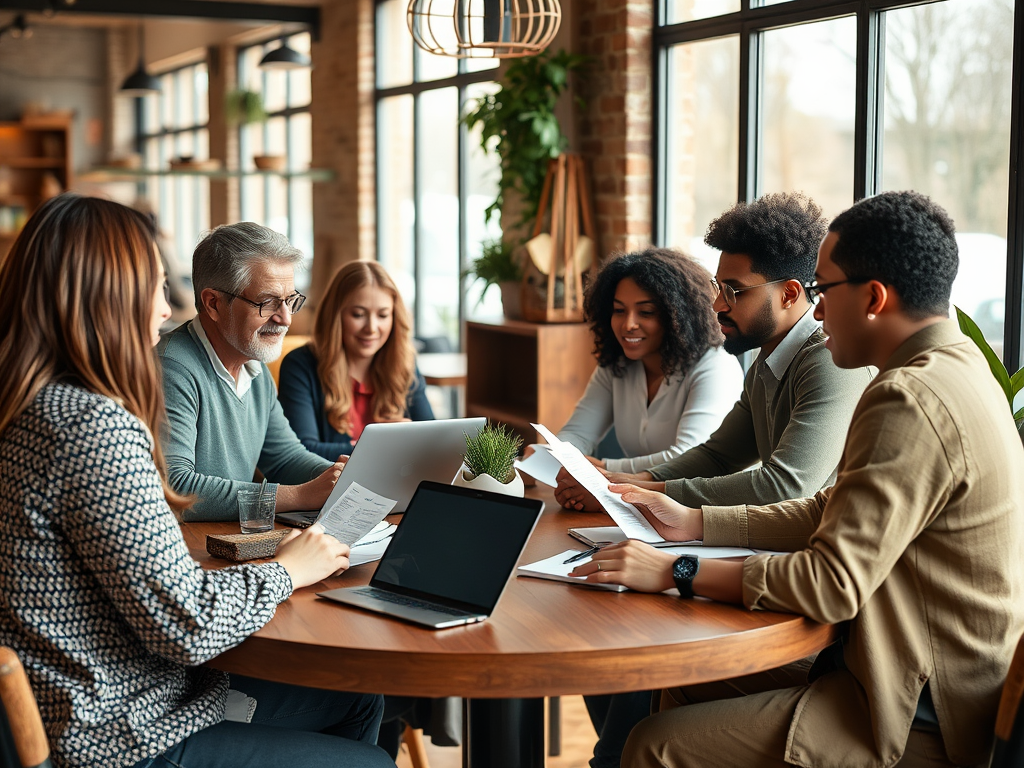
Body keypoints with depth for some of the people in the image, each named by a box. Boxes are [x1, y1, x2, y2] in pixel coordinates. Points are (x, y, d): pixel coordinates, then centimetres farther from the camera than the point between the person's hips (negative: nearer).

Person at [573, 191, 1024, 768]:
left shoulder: (910, 401, -24)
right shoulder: (956, 368, 11)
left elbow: (833, 583, -26)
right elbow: (828, 513, 16)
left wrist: (677, 573, -18)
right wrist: (694, 523, 12)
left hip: (920, 720, -10)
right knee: (689, 683, 15)